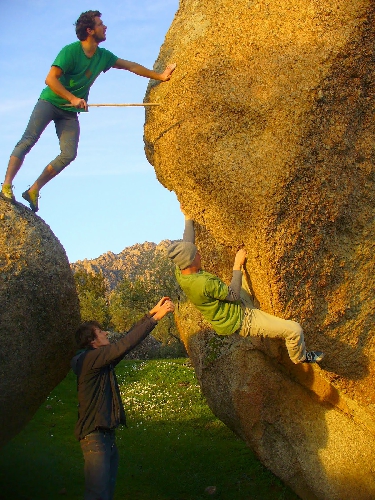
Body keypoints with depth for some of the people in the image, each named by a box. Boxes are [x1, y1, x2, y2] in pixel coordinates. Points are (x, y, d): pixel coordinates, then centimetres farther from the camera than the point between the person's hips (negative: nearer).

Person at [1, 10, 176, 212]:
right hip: (50, 102, -5)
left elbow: (130, 66, 14)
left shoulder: (103, 56, 4)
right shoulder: (70, 51, -15)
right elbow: (51, 79, -20)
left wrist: (159, 76, 14)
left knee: (69, 154, -10)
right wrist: (72, 98, -29)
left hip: (70, 112, 5)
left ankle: (33, 191, -4)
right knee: (29, 140, -18)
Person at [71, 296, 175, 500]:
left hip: (106, 434, 10)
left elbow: (128, 338, 17)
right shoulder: (89, 359, -15)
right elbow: (124, 344, -22)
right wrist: (156, 317, -19)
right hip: (94, 435, -10)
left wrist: (151, 313, 13)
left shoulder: (102, 359, 13)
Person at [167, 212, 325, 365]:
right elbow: (234, 295, -22)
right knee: (295, 329, -4)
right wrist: (237, 265, -15)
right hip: (240, 321, -9)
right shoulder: (204, 283, -36)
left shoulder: (180, 273, -10)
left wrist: (188, 218, 19)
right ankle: (300, 357, 25)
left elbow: (187, 243, 8)